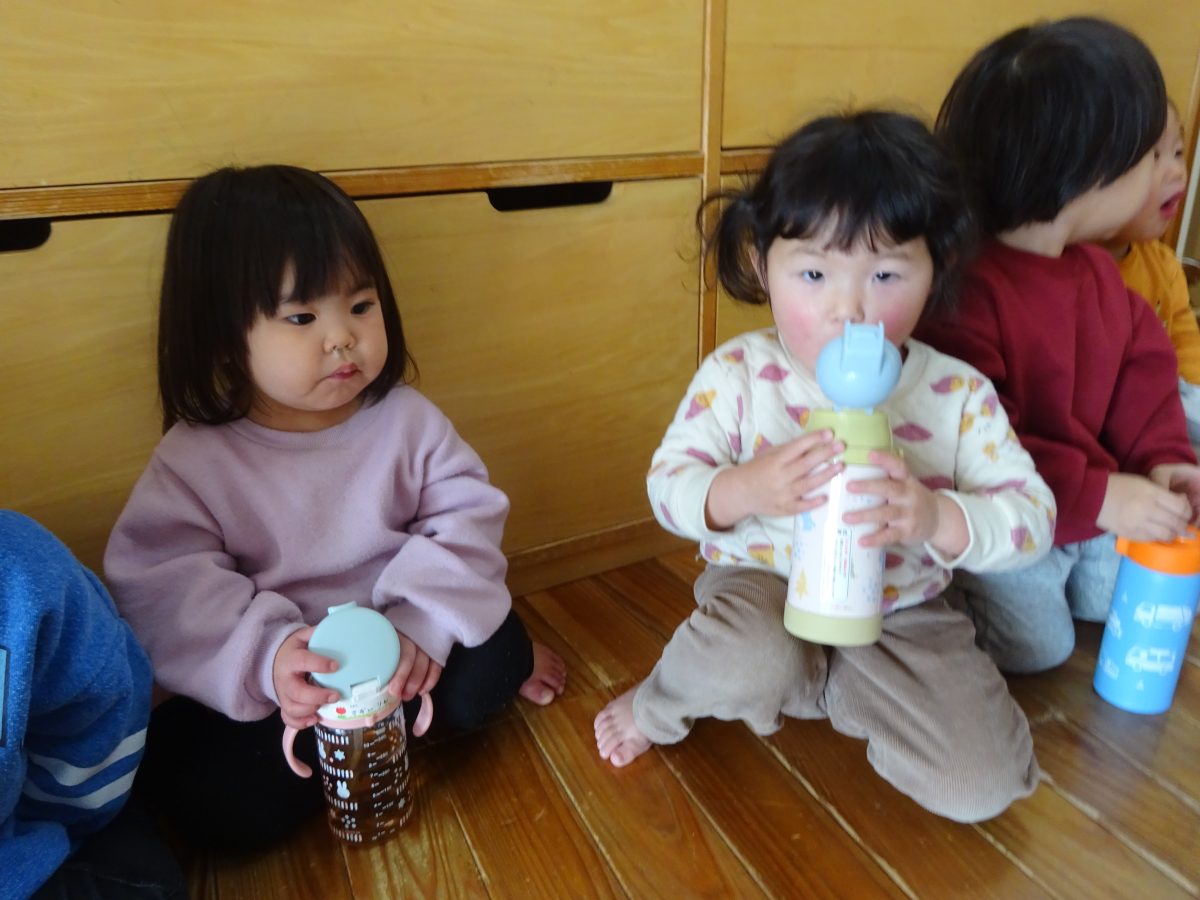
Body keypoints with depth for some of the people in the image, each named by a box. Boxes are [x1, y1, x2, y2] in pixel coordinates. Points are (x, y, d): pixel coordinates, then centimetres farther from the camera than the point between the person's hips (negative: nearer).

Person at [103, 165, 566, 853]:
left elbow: (466, 518, -10)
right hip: (263, 681, 0)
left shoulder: (406, 419, -8)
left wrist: (423, 623, -26)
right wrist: (265, 654, -33)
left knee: (487, 673, -22)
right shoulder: (194, 458, -11)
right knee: (230, 804, -22)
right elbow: (164, 587, -16)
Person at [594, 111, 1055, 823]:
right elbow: (668, 484, -10)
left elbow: (1034, 516, -10)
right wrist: (747, 488, -33)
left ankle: (820, 689, 14)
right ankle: (661, 708, 1)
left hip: (902, 613, 2)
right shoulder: (738, 374, -12)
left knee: (982, 788, -10)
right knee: (750, 661, -36)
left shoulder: (959, 396, -10)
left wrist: (938, 517, -32)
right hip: (760, 585, -2)